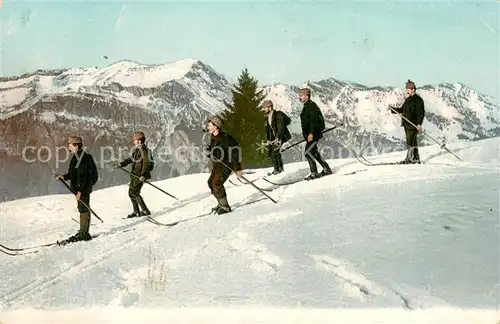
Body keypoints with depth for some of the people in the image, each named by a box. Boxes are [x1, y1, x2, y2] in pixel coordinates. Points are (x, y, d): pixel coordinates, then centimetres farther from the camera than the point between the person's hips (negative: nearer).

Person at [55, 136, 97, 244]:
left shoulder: (82, 158, -18)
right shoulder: (76, 157, 15)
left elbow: (82, 176, -22)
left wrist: (80, 190, -23)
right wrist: (63, 177, 12)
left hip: (83, 188, -11)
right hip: (79, 188, 11)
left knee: (83, 209, -6)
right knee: (82, 209, 15)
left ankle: (84, 234, -1)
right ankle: (83, 232, 24)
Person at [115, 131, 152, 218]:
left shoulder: (144, 150, -16)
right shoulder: (136, 150, 12)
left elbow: (147, 163, -21)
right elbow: (130, 159, 24)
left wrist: (143, 175, -27)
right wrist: (121, 164, 21)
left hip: (140, 175, -10)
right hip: (134, 174, 10)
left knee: (134, 193, -11)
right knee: (131, 192, 12)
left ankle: (145, 211, -5)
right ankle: (136, 212, 20)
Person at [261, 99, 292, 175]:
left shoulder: (278, 115, -17)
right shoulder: (267, 118, 9)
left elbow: (281, 128, -23)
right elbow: (267, 130, 13)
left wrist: (277, 138, -29)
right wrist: (268, 140, 3)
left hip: (281, 136, -9)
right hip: (274, 137, 9)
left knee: (275, 150, -20)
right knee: (270, 152, 6)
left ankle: (280, 168, -6)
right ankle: (276, 169, 19)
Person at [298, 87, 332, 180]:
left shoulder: (311, 105, -14)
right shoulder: (307, 106, 18)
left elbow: (313, 120, -22)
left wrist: (311, 133, -28)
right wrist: (306, 134, 27)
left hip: (313, 134, -11)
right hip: (309, 134, 11)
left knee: (308, 152, -13)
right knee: (314, 152, 15)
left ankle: (314, 173, -9)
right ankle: (326, 169, 23)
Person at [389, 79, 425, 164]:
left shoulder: (418, 100, -9)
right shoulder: (408, 99, 19)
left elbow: (421, 113, -15)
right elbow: (402, 109, 26)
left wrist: (419, 124, -24)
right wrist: (393, 109, 12)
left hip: (413, 124, -9)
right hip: (407, 124, 9)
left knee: (411, 142, -10)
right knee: (412, 142, 12)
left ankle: (410, 158, -8)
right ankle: (415, 158, 18)